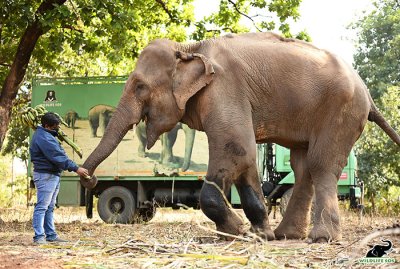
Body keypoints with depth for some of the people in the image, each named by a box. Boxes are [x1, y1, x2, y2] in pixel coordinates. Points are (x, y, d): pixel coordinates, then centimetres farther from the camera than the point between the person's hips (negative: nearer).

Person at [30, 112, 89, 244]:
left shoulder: (47, 135, 16)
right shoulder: (44, 138, -19)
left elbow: (58, 154, 21)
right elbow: (57, 157, -22)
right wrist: (76, 168, -21)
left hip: (53, 175, 11)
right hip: (45, 175, -11)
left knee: (50, 207, 13)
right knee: (42, 206, -10)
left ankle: (51, 235, 18)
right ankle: (39, 237, -10)